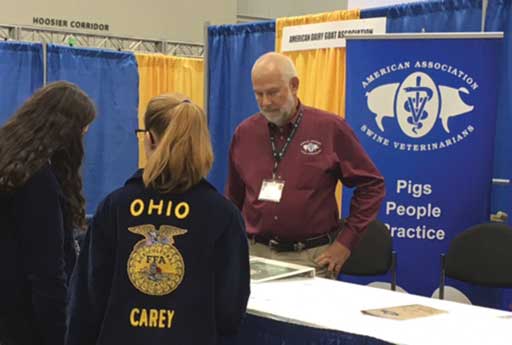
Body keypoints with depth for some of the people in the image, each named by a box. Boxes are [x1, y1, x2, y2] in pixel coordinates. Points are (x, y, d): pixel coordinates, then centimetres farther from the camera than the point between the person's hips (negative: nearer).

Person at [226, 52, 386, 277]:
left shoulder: (330, 128, -5)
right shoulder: (244, 133, 5)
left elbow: (371, 185, -1)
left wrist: (346, 242, -4)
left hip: (311, 257, -2)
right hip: (256, 253, 3)